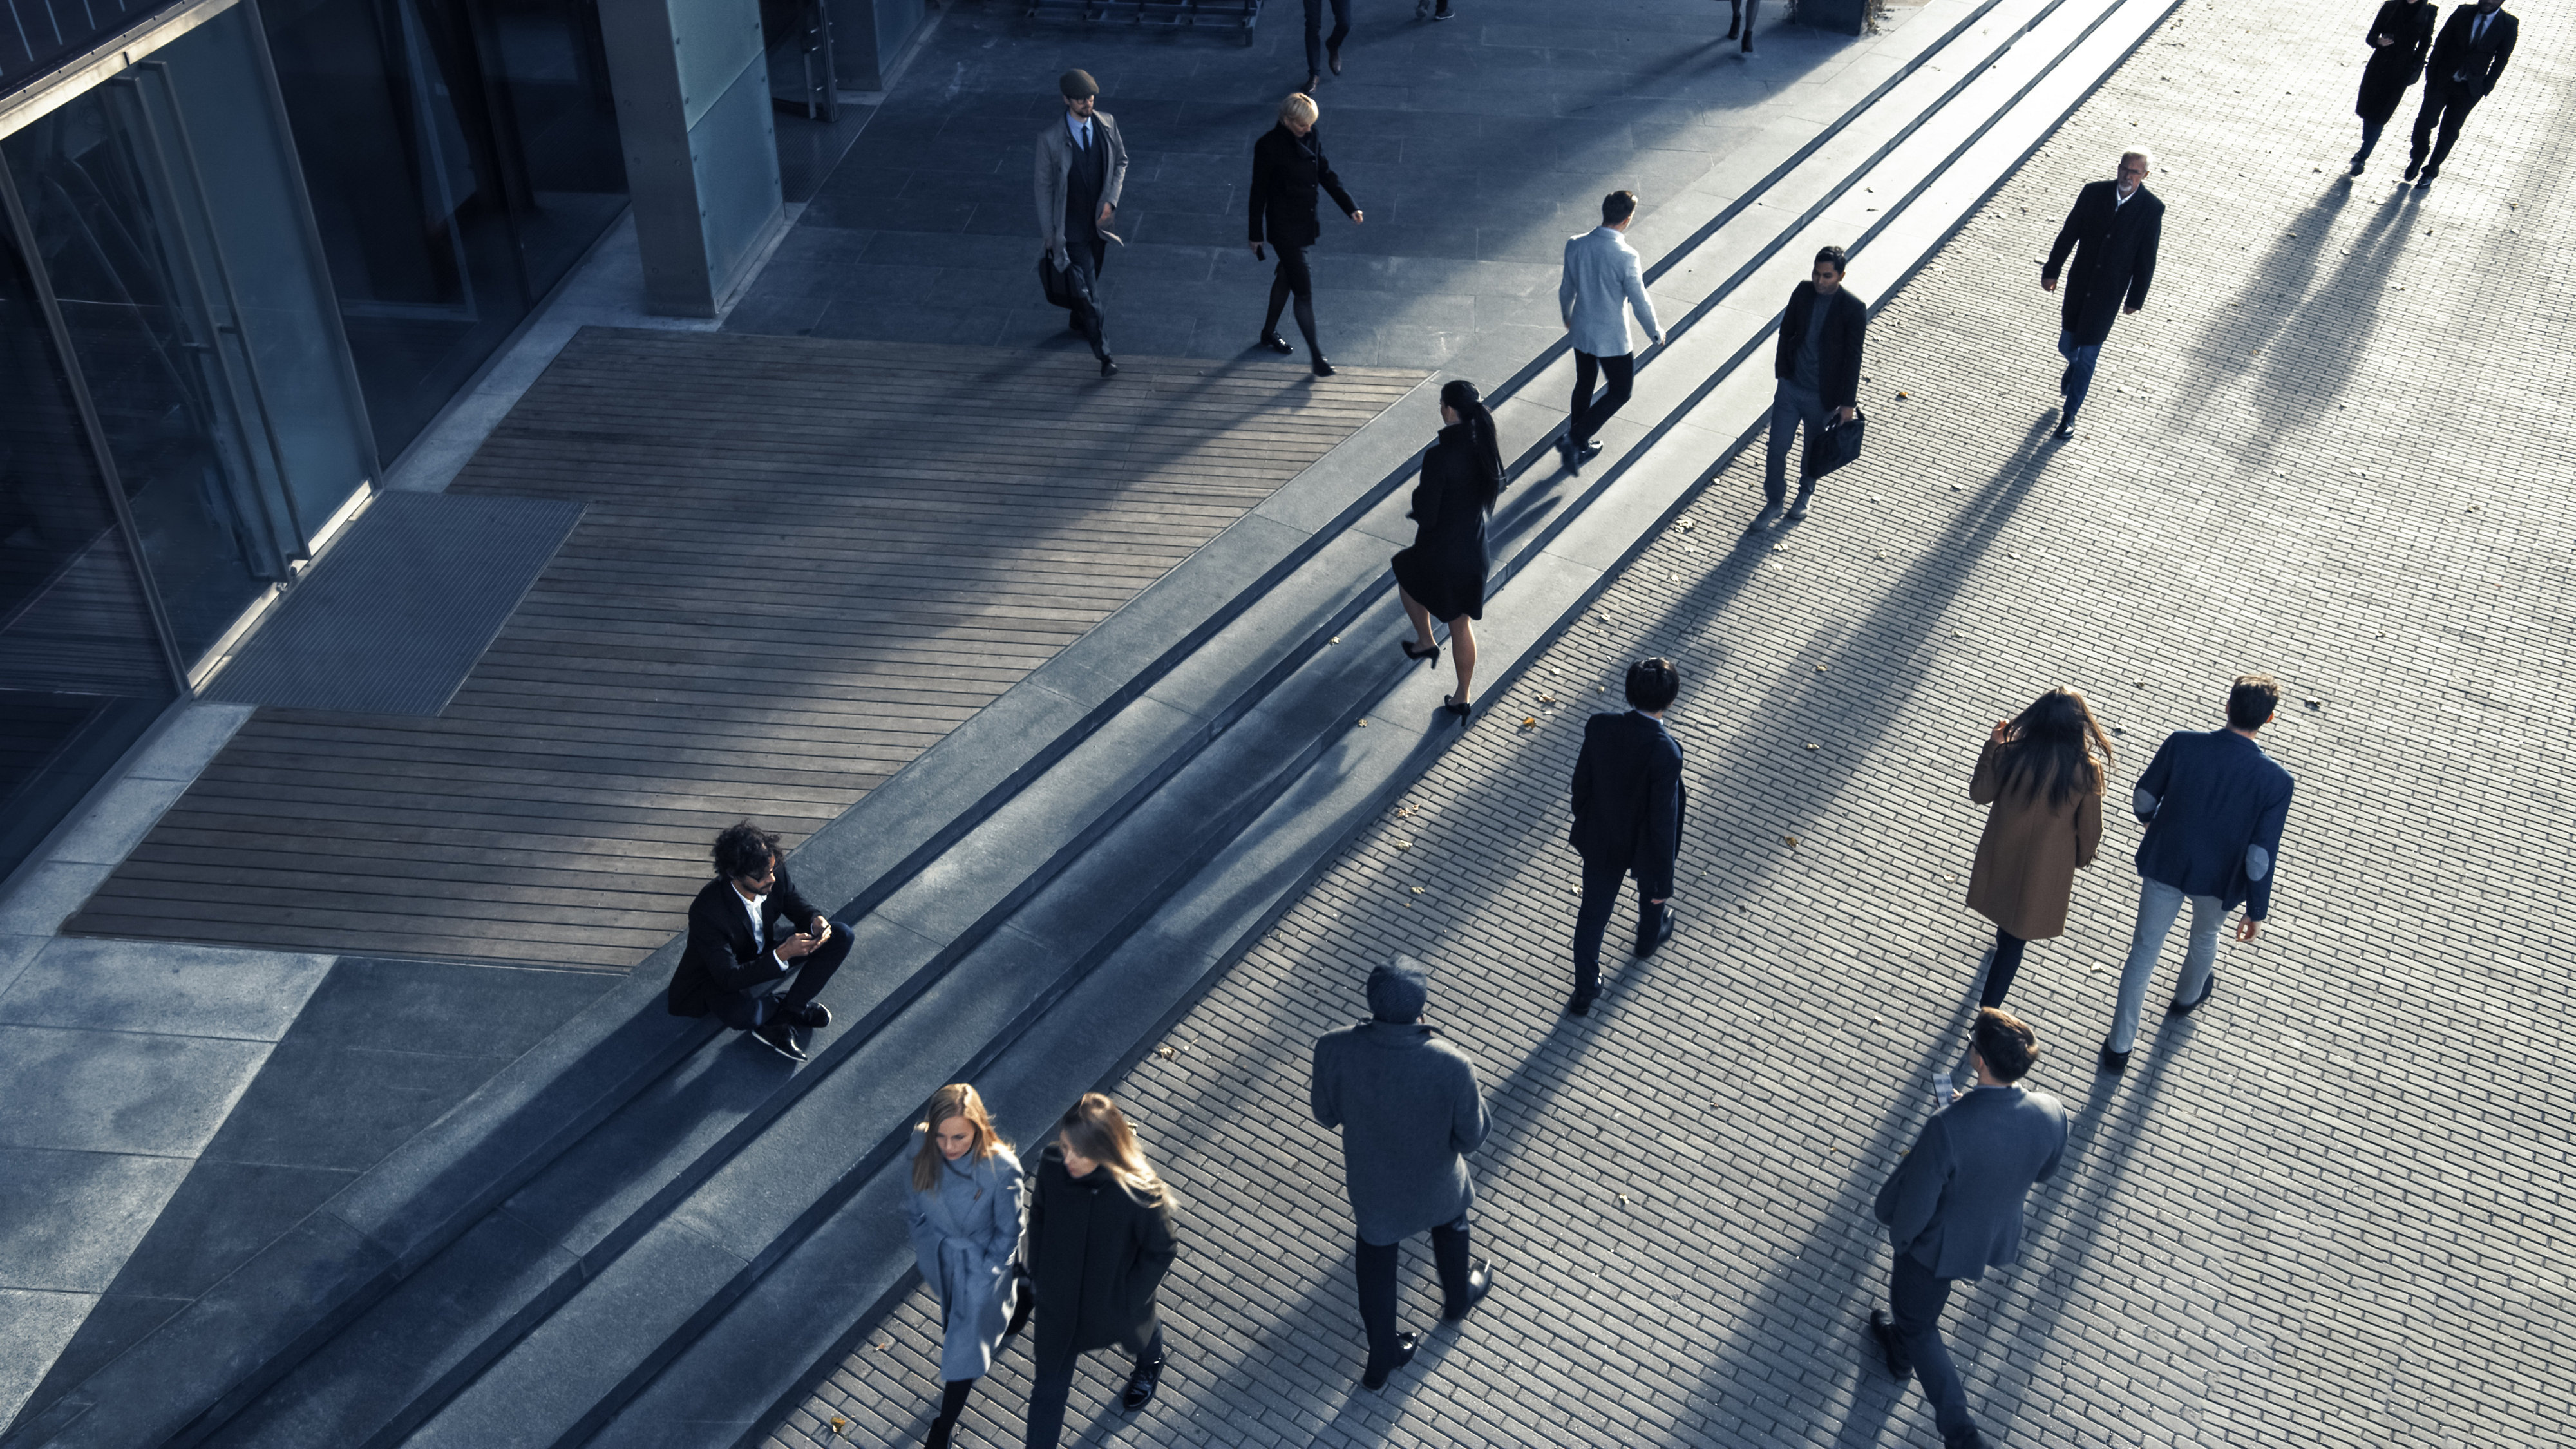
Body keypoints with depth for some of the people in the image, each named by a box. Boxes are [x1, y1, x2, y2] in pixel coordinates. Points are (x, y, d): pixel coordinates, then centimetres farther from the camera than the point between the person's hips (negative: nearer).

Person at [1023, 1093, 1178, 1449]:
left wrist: (1130, 1301, -12)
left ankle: (1150, 1365, 71)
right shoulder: (1052, 1165, -28)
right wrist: (1036, 1270, 1)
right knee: (1049, 1387, 15)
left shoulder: (1141, 1195, -38)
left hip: (1115, 1303, -1)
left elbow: (1160, 1252, -20)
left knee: (1137, 1335, 35)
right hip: (1057, 1301, 1)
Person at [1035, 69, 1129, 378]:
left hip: (1100, 220, 5)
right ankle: (1104, 353, 5)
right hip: (1071, 225, -4)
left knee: (1091, 279, 23)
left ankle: (1079, 321, 51)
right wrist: (1048, 234, -7)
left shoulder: (1107, 124, -7)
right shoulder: (1051, 138, -19)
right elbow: (1044, 185, -10)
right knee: (1087, 291, -4)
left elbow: (1121, 161, 7)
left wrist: (1111, 200, -7)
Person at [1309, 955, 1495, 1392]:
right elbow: (1470, 1137, -18)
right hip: (1434, 1186, -1)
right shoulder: (1453, 1067, -36)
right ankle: (1458, 1298, 64)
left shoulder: (1335, 1050, -32)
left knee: (1377, 1256, 30)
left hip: (1371, 1186, 1)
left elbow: (1326, 1115, -12)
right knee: (1450, 1224, 35)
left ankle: (1382, 1359, 48)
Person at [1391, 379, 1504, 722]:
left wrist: (1418, 498, -4)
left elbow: (1426, 517, -24)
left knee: (1405, 573, 32)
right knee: (1462, 625, 22)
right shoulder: (1485, 447, -8)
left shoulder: (1438, 456, -29)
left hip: (1439, 553, -5)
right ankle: (1463, 697, 33)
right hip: (1474, 550, 6)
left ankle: (1426, 642, 40)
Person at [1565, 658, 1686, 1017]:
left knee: (1593, 913, 20)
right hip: (1645, 845, -2)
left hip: (1601, 841, 2)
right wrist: (1664, 879, -14)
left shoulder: (1599, 727, -23)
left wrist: (1583, 824, 13)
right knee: (1651, 890, 33)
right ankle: (1649, 937, 63)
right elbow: (1663, 821, -27)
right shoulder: (1665, 753, -36)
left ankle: (1584, 993, 32)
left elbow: (1582, 782, -7)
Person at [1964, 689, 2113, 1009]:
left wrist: (1992, 746, 0)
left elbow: (1980, 794, -5)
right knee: (2016, 937, 12)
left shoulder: (2010, 755, -22)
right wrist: (2082, 858, 10)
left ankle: (2004, 950, 63)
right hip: (2046, 867, -2)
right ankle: (1990, 1006, 17)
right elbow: (2089, 827, -10)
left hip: (2002, 856, 2)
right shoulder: (2086, 771, -23)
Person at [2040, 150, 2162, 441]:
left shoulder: (2152, 209, -12)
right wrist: (2051, 270, 4)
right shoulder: (2094, 192, -8)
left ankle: (2069, 415, 15)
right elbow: (2069, 234, 1)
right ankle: (2075, 365, 52)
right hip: (2079, 284, 3)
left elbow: (2146, 259, -5)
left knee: (2087, 355, 2)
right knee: (2067, 346, 14)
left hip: (2109, 293, -2)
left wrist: (2135, 298, -2)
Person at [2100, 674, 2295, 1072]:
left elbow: (2145, 797, -7)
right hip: (2218, 879, 0)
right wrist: (2257, 911, -6)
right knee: (2205, 937, 32)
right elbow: (2261, 856, -20)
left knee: (2144, 949, 16)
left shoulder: (2182, 744, -23)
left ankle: (2119, 1046, 24)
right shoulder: (2275, 781, -25)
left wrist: (2149, 819, 17)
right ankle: (2188, 997, 62)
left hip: (2164, 864, 0)